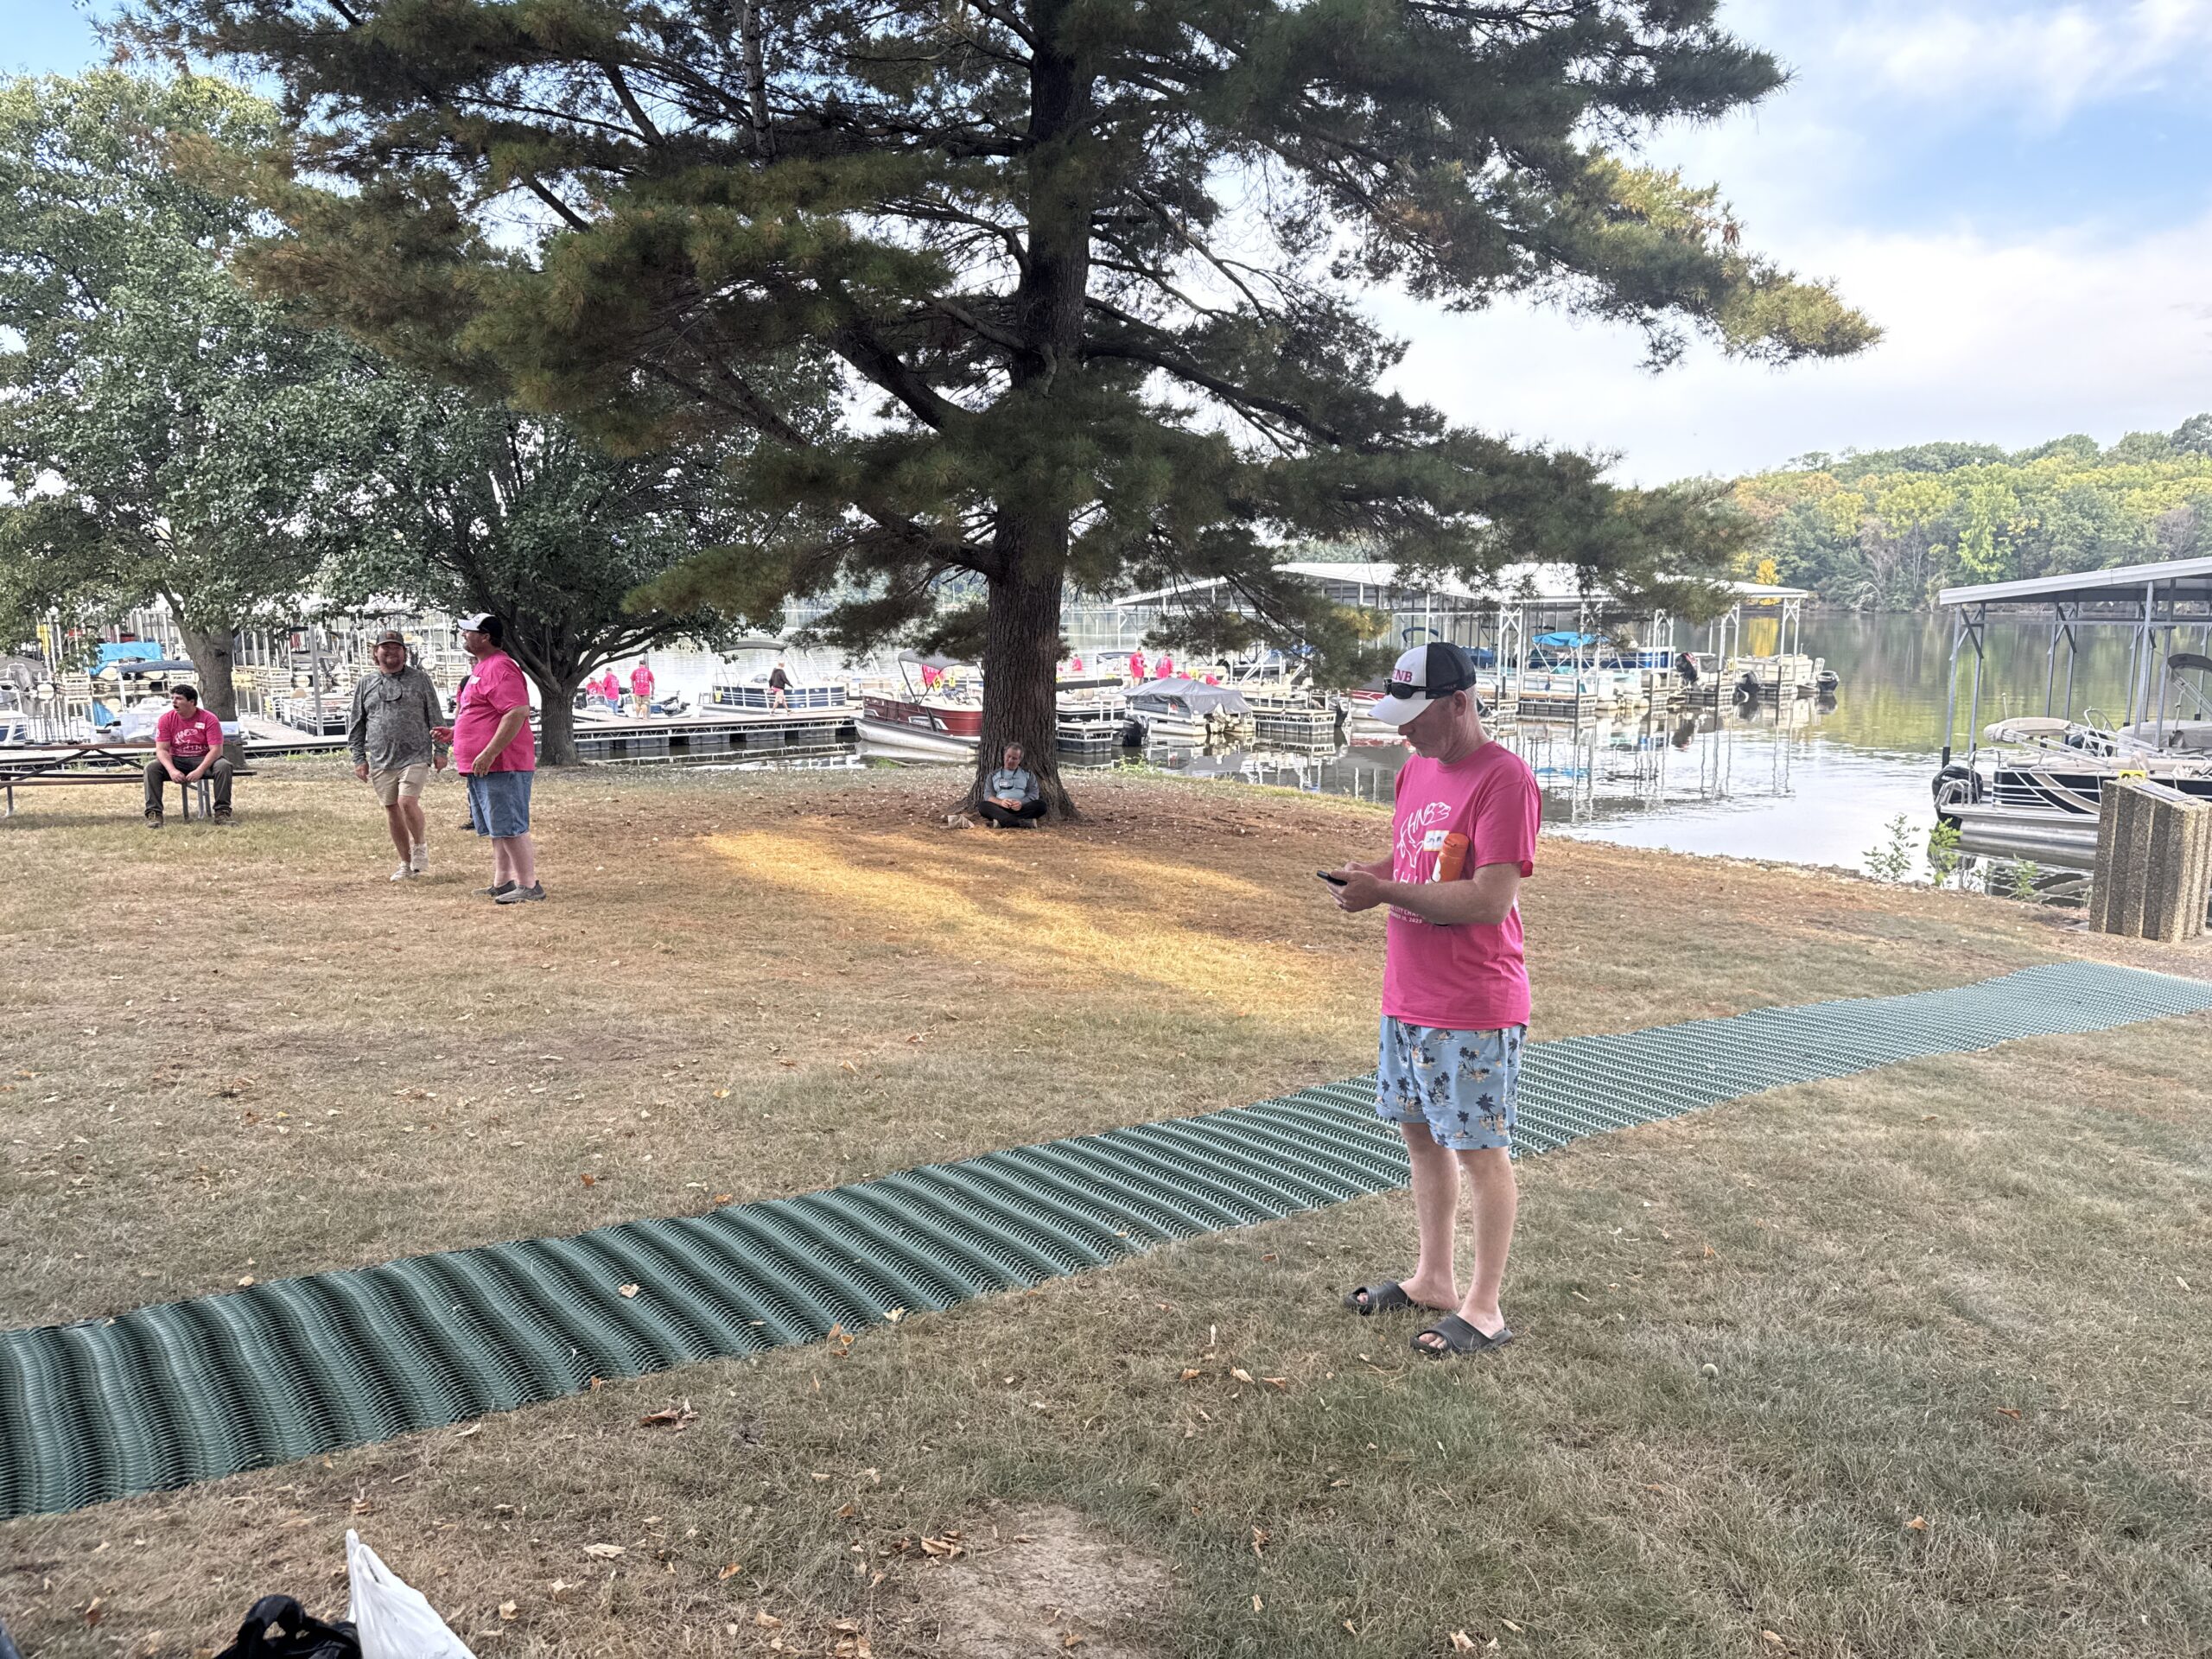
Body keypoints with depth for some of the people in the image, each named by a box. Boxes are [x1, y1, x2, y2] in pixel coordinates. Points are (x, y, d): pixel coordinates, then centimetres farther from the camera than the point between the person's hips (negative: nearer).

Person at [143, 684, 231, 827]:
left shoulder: (209, 719, -11)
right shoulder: (166, 719, -4)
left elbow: (216, 750, -18)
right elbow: (162, 749, -9)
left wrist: (199, 771, -31)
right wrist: (172, 770, -28)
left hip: (203, 760, -2)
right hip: (176, 761, 2)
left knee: (224, 765, -31)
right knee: (151, 767, -24)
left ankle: (222, 812, -26)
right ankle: (153, 814, -24)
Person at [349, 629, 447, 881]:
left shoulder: (419, 679, 5)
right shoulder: (365, 684, 10)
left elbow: (435, 717, 7)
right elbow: (356, 725, 13)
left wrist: (440, 750, 2)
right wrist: (359, 758, 7)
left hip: (416, 755, -3)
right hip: (381, 760, 3)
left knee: (408, 802, -19)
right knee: (392, 810, 7)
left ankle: (420, 845, 9)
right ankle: (406, 863, 18)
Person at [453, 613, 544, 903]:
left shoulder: (500, 668, -15)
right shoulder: (482, 667, 20)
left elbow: (518, 712, -26)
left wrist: (488, 754, -27)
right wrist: (454, 733, 21)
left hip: (501, 764, -11)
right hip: (483, 767, 11)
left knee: (510, 828, -9)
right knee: (499, 830, 15)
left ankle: (529, 885, -6)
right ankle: (502, 883, 21)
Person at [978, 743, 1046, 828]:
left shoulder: (1028, 774, 20)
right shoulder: (993, 775, 21)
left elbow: (1034, 794, 8)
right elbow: (988, 795, 9)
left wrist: (1022, 803, -14)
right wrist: (1000, 802, -13)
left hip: (1022, 808, 0)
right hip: (1001, 809, 0)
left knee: (1041, 805, -29)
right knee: (983, 806, -31)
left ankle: (1002, 821, -41)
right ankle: (1023, 822, -48)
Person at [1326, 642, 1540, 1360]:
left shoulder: (1503, 780, -19)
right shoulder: (1417, 769, 9)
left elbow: (1489, 901, -24)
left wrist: (1386, 893, -21)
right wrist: (1369, 872, 0)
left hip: (1473, 1011, -9)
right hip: (1407, 998, 9)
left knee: (1481, 1152, 4)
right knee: (1421, 1135, 17)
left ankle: (1483, 1308, 17)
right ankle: (1433, 1278, 33)